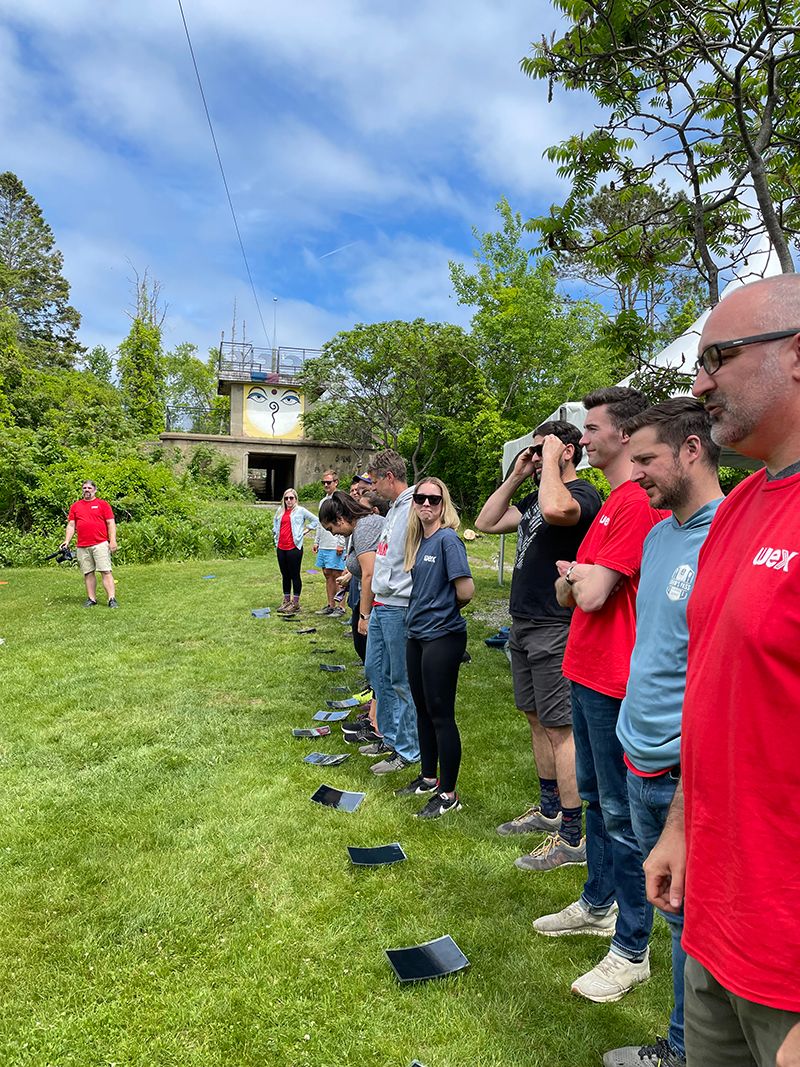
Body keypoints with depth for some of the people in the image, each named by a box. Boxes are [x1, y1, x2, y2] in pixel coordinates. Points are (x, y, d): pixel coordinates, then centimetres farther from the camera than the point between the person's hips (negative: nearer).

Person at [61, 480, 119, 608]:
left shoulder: (103, 504, 5)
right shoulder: (75, 506, 15)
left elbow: (111, 523, 1)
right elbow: (71, 525, 14)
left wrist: (113, 541, -8)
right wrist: (67, 541, 1)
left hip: (100, 544, -4)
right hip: (82, 547, 4)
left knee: (106, 571, -9)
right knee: (88, 573, 6)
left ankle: (112, 599, -11)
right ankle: (91, 599, 12)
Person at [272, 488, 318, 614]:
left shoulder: (300, 510, -3)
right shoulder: (280, 511, 13)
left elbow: (315, 520, 2)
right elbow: (275, 523, 30)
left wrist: (305, 530, -2)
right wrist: (276, 536, 17)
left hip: (294, 547, -6)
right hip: (281, 548, 6)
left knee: (295, 575, -2)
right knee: (285, 575, 12)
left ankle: (295, 603, 3)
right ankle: (286, 602, 22)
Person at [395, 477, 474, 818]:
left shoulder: (448, 539, -15)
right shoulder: (417, 541, 10)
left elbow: (465, 591, -21)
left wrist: (445, 608, -3)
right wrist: (430, 609, 7)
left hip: (442, 637, -8)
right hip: (417, 635, 8)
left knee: (441, 714, 0)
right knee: (423, 710, 18)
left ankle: (448, 794, 14)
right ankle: (428, 777, 34)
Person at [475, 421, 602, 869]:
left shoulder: (583, 493, -14)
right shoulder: (535, 497, 15)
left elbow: (556, 510, -38)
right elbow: (486, 522, 16)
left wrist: (550, 460, -20)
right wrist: (517, 475, 10)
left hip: (555, 630, -10)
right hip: (524, 625, 10)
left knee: (560, 728, -3)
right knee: (538, 720, 18)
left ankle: (572, 839, 8)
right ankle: (550, 810, 34)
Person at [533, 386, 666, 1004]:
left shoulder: (637, 504, -19)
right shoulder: (613, 502, 14)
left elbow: (592, 594, -24)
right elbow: (568, 591, 15)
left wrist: (576, 572, -5)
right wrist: (578, 576, -5)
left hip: (614, 681, -10)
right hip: (588, 673, 10)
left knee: (619, 812, 1)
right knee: (595, 796, 22)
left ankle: (632, 951, 16)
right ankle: (598, 905, 40)